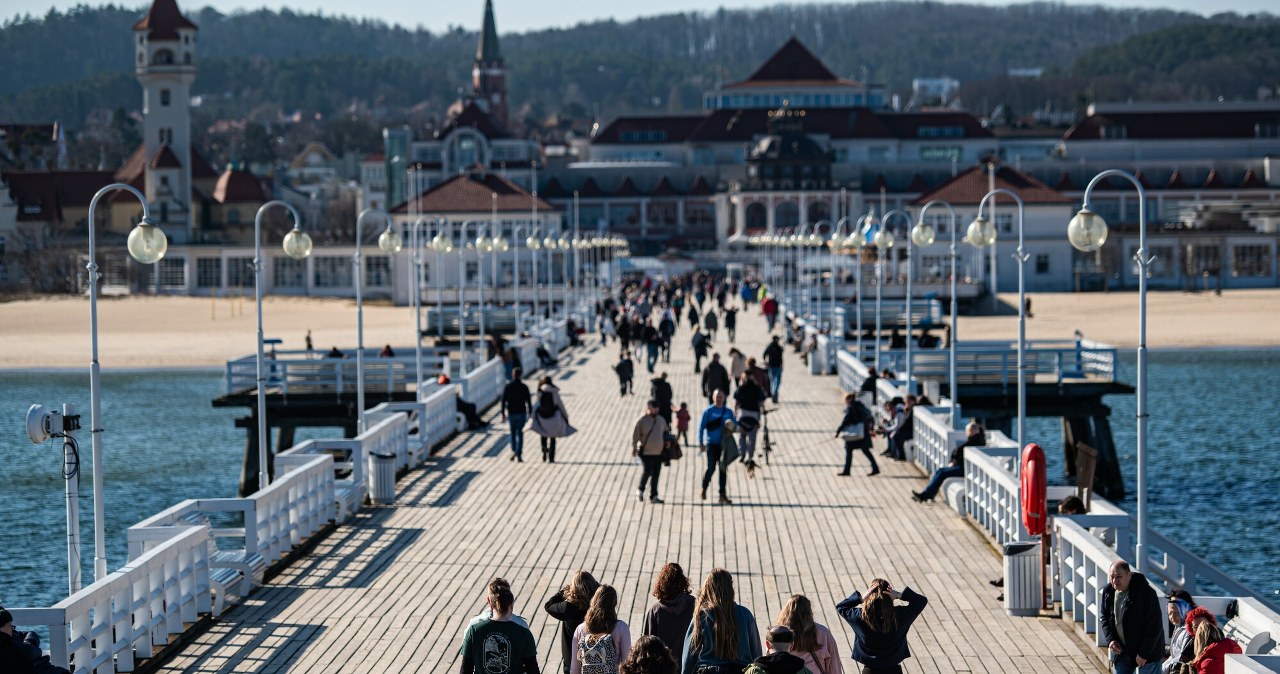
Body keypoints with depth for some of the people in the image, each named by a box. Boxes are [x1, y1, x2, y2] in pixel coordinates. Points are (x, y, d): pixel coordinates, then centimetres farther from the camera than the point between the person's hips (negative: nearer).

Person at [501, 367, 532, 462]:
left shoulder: (508, 386, -6)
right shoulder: (524, 387, -8)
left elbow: (503, 400, -5)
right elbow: (529, 401, -6)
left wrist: (503, 413, 3)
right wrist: (530, 413, 4)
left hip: (511, 414, 1)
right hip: (521, 413, -1)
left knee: (513, 432, 19)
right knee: (520, 434, 6)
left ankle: (513, 451, 0)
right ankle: (519, 455, 0)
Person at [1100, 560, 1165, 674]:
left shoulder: (1146, 593, -23)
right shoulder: (1108, 592, -3)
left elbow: (1154, 626, -20)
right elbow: (1104, 618, 12)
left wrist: (1143, 653, -19)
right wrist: (1110, 639, -5)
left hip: (1148, 652, -6)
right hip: (1121, 651, 6)